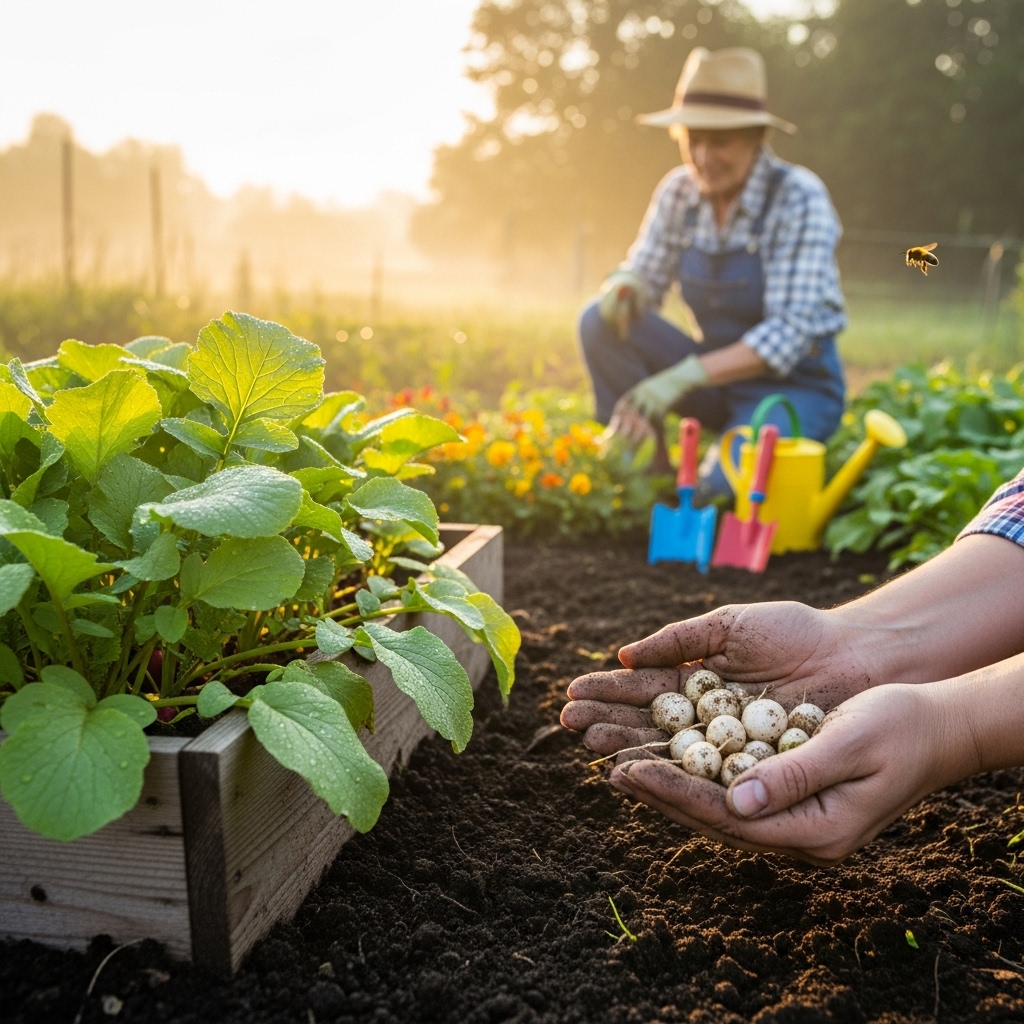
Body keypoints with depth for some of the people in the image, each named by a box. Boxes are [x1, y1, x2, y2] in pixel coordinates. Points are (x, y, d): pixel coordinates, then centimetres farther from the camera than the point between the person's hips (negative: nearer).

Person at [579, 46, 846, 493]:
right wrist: (623, 287, -22)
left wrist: (688, 375, -34)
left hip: (795, 386, -5)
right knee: (599, 322, -15)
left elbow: (790, 334, -24)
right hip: (717, 372, 6)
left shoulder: (799, 199, -18)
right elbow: (645, 275, 5)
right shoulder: (679, 191, -2)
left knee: (711, 493, -33)